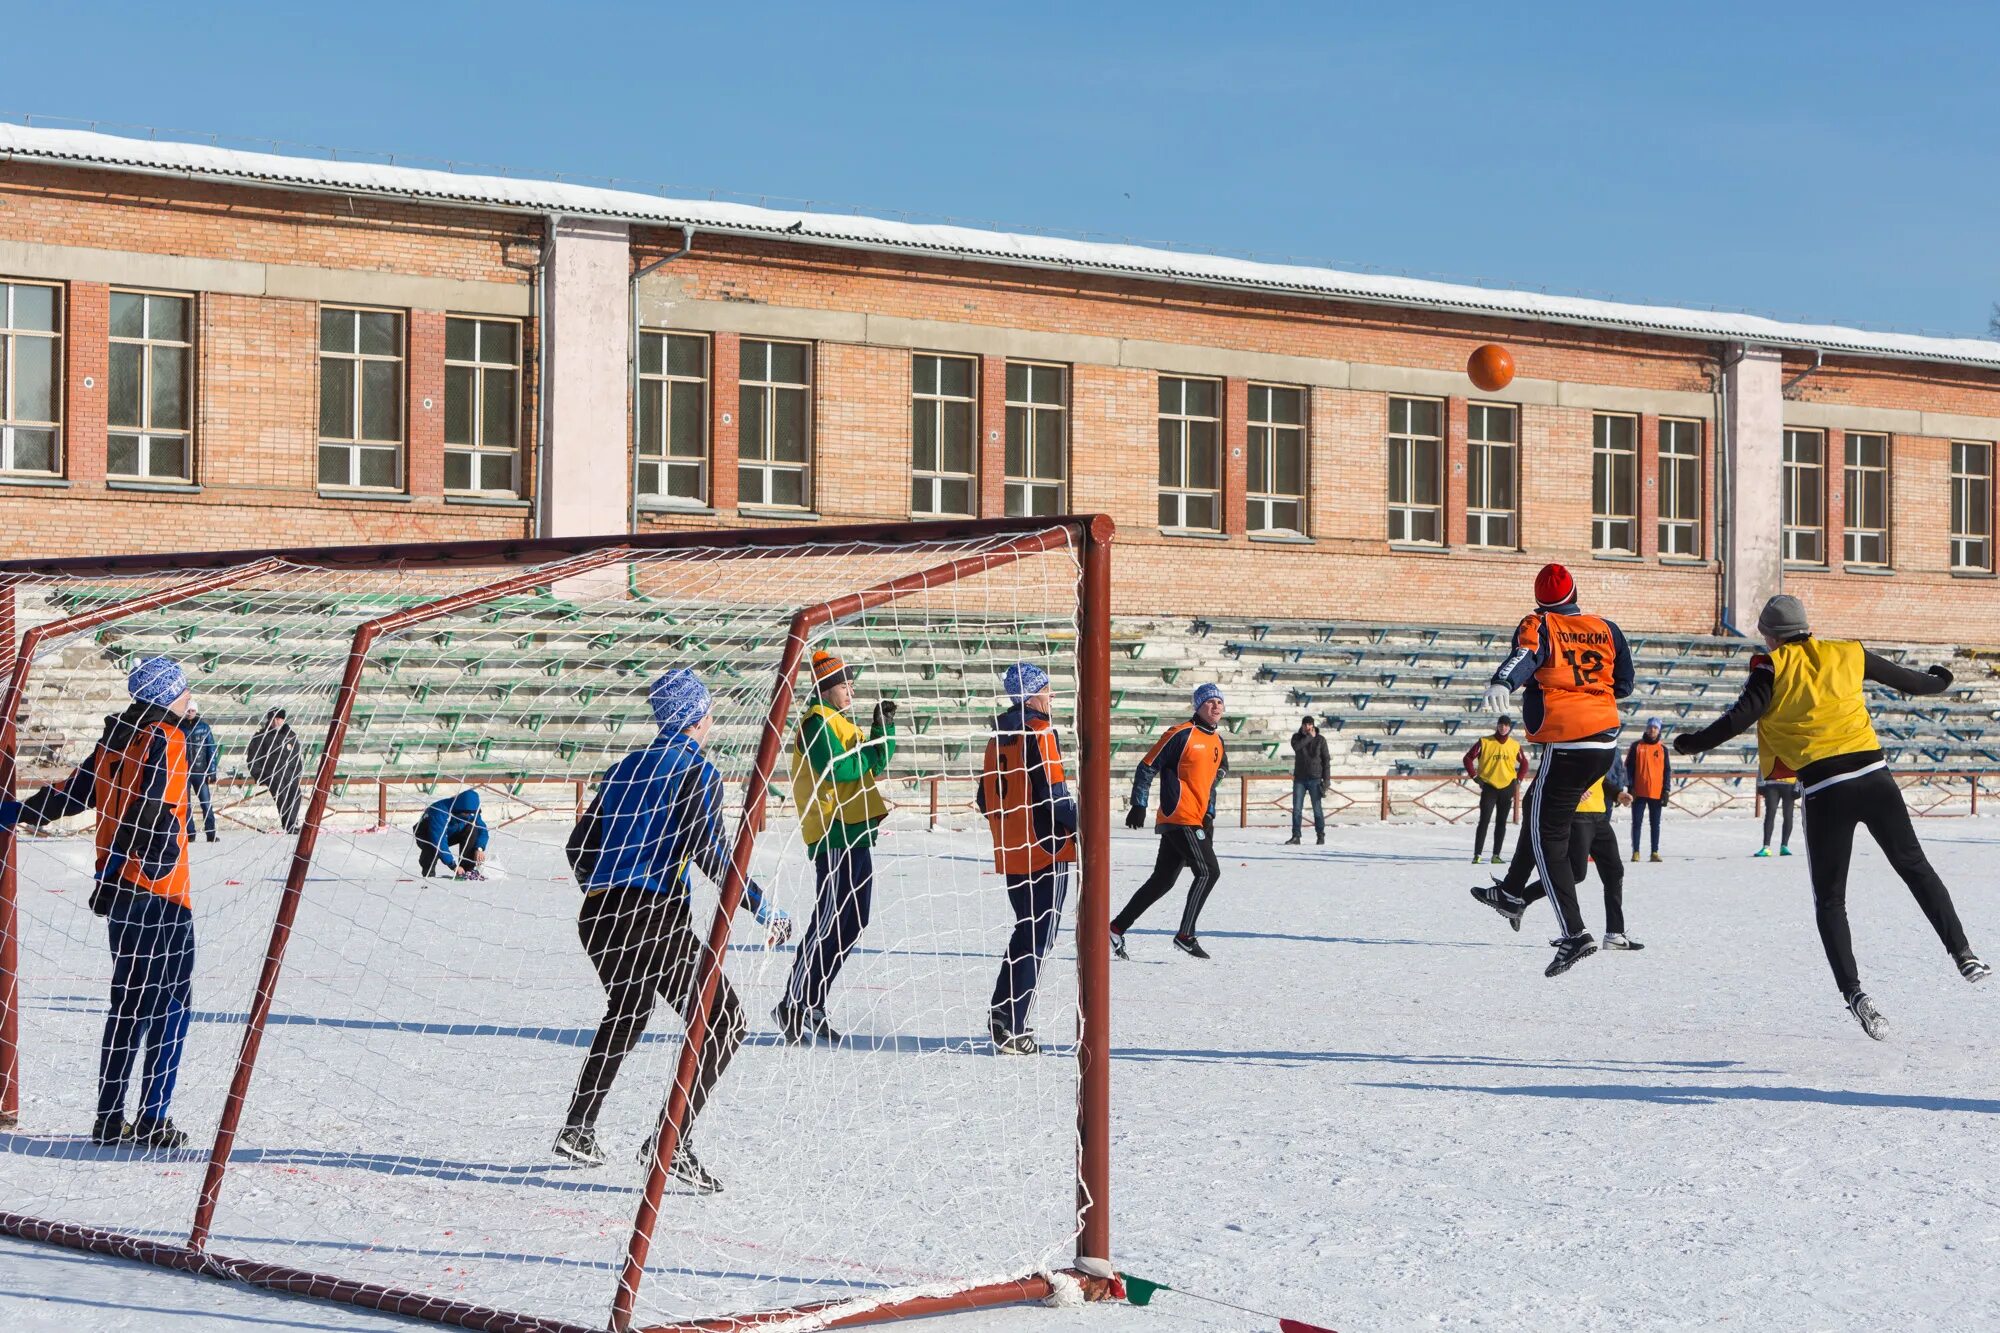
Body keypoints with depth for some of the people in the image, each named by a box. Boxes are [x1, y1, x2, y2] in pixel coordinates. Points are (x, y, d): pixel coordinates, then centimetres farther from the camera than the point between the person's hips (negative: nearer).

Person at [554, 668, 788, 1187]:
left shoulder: (625, 768, 17)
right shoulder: (697, 771, -3)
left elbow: (580, 846, 21)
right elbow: (708, 851, -15)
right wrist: (764, 910, -11)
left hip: (598, 914, 8)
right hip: (655, 915, -8)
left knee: (626, 1013, 32)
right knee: (723, 1023, -1)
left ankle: (577, 1129, 30)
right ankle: (669, 1139, -13)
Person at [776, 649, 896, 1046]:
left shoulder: (840, 723, 21)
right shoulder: (818, 723, -10)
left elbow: (878, 763, 17)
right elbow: (838, 768, -23)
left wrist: (884, 727, 4)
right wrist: (872, 745, -13)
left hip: (854, 834, 10)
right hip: (836, 836, -10)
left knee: (850, 924, 12)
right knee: (829, 925, -12)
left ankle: (813, 1006, 17)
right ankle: (793, 1005, -10)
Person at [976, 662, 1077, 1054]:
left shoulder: (998, 737, 11)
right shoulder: (1039, 733, -13)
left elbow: (985, 799, 15)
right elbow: (1053, 795, -19)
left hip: (1009, 855, 8)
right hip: (1045, 851, -8)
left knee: (1025, 931, 21)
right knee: (1036, 938, -3)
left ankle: (1002, 1013, 21)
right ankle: (1010, 1030, -5)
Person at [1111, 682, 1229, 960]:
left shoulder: (1217, 741, 16)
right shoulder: (1181, 734, -10)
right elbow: (1147, 766, -8)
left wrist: (1209, 814, 14)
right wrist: (1138, 805, -11)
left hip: (1197, 821, 9)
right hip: (1179, 818, -9)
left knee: (1162, 880, 10)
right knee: (1208, 872, -14)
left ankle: (1117, 928, 17)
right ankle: (1185, 935, -9)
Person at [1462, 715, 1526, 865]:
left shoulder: (1515, 745, 4)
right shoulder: (1485, 742, -4)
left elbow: (1524, 763, 18)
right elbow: (1468, 758, 0)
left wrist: (1518, 780, 7)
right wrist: (1474, 776, -5)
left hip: (1507, 788, 3)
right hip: (1489, 786, -3)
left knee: (1501, 823, 6)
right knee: (1484, 821, -9)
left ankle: (1496, 855, 11)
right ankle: (1477, 854, -9)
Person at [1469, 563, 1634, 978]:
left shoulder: (1538, 626, -4)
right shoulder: (1605, 629, 9)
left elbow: (1524, 656, -26)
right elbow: (1623, 684, 16)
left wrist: (1502, 683, -45)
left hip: (1566, 747, -7)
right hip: (1606, 743, 7)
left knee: (1548, 838, -4)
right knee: (1539, 809, 28)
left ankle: (1574, 934, -15)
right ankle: (1511, 891, 41)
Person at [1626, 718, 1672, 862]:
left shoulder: (1663, 748, 7)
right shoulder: (1637, 746, 3)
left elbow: (1667, 770, 7)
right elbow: (1629, 767, 3)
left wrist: (1666, 790, -1)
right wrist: (1630, 787, -5)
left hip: (1657, 792, 1)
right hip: (1639, 792, -1)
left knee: (1655, 823, 5)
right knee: (1637, 822, -1)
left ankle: (1655, 852, 9)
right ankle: (1635, 852, 2)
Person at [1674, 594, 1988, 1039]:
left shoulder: (1773, 668, 2)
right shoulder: (1846, 653, 12)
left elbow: (1743, 715, -10)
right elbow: (1902, 678, 25)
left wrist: (1694, 743, 3)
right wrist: (1938, 681, 45)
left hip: (1824, 790, -3)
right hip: (1874, 776, 3)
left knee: (1830, 901, 6)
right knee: (1915, 867, 21)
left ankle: (1853, 991, -8)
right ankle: (1962, 954, 16)